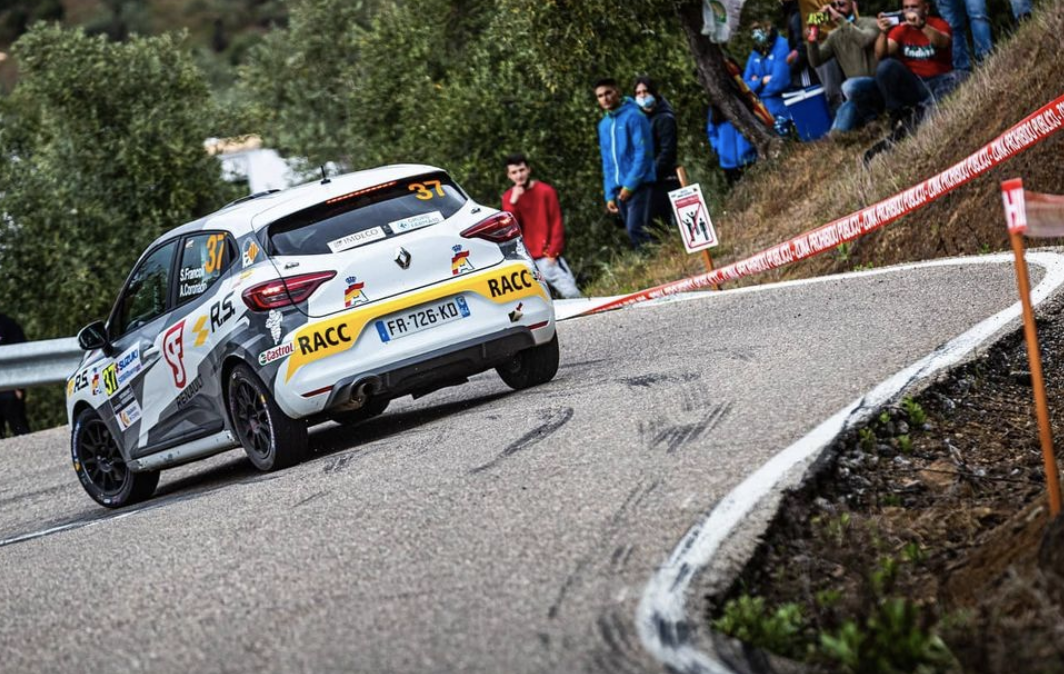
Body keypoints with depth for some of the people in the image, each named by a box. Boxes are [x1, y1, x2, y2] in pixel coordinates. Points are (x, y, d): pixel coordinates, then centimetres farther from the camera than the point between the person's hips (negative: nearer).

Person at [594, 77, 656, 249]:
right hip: (619, 188, 7)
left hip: (637, 185, -7)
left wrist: (630, 184, -16)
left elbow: (643, 153, -13)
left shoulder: (633, 117, -7)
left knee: (635, 229, -17)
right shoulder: (604, 124, 14)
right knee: (632, 230, 6)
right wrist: (609, 194, 11)